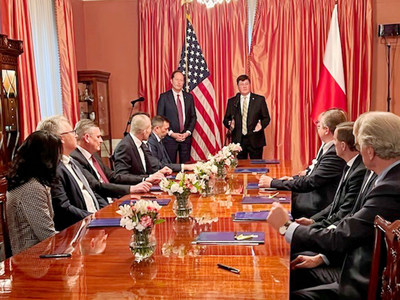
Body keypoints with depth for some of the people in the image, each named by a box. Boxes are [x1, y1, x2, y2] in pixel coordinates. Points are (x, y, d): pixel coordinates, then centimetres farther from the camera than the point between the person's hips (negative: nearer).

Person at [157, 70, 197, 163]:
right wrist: (171, 133, -11)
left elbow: (193, 117, 11)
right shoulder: (164, 97, 0)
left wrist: (188, 132, -3)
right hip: (170, 138, -3)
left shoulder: (189, 97, 10)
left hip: (186, 137, 3)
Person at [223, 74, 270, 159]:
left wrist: (261, 124, -15)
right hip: (238, 140, 1)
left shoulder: (260, 99, 4)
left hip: (255, 140, -1)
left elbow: (266, 118, 5)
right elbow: (226, 119, 11)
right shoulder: (232, 101, 8)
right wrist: (230, 123, -11)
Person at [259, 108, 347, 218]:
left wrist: (272, 182, -20)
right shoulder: (330, 148, 7)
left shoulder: (335, 153, -25)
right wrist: (293, 179, 1)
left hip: (319, 206, -9)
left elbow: (309, 183, -25)